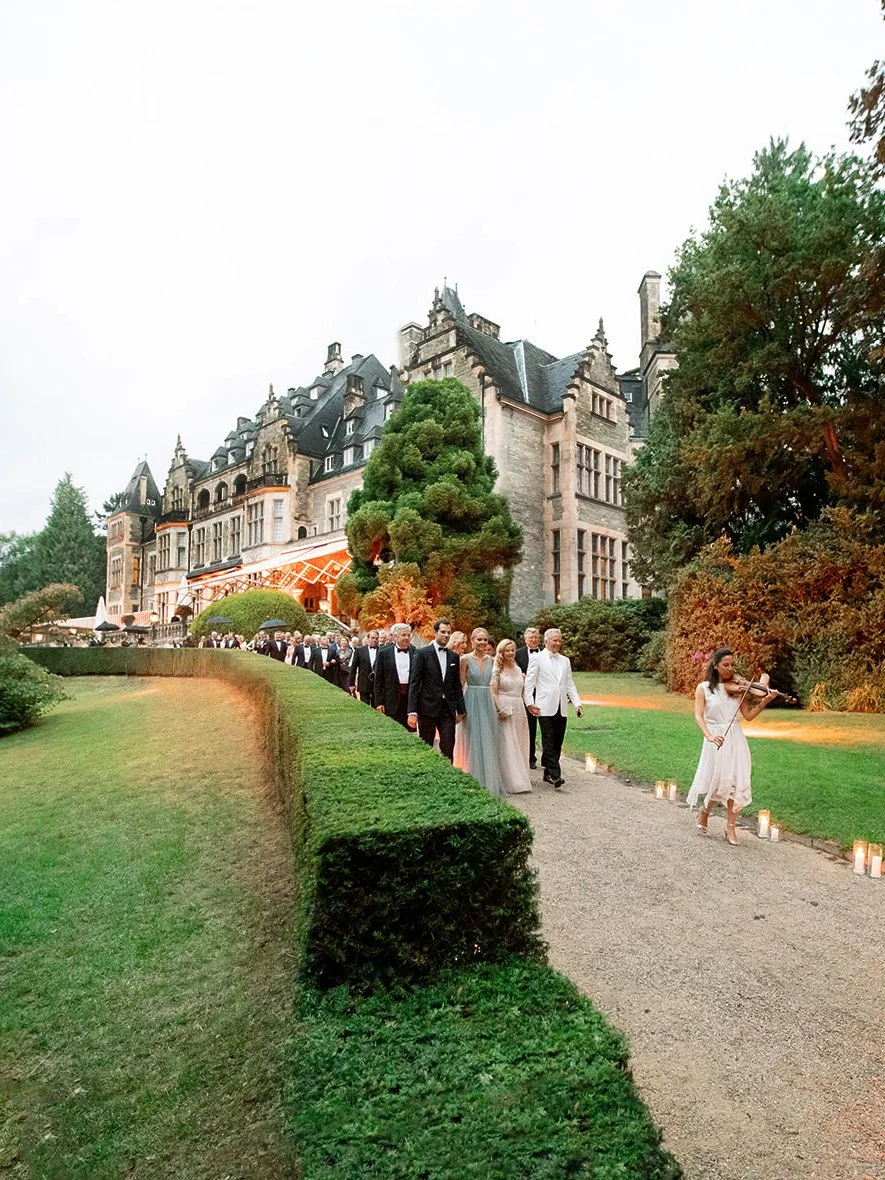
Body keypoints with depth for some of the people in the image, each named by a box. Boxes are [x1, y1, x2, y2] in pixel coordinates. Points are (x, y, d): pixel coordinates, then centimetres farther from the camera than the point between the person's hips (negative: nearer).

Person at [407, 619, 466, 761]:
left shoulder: (454, 657, 11)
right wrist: (412, 711, -12)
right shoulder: (423, 653, -3)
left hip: (448, 709, 3)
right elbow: (414, 684, -6)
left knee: (448, 748, -2)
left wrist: (460, 709, 11)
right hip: (428, 708, -3)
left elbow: (457, 685, 15)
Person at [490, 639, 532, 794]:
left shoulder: (518, 669, 14)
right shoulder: (497, 670, -4)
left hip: (519, 710, 6)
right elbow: (493, 692, -10)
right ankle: (512, 782, -3)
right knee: (506, 745, -6)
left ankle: (520, 776, 20)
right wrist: (501, 710, -15)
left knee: (519, 744, 10)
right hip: (504, 709, -6)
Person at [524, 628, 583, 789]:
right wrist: (530, 704, -9)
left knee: (557, 744, 7)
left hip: (562, 709, 5)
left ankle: (548, 773, 18)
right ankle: (555, 776, -9)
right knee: (549, 743, -7)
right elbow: (529, 682, -2)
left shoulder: (565, 661, 16)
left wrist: (577, 703, 5)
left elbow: (570, 684, 15)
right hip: (545, 708, -5)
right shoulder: (537, 658, 0)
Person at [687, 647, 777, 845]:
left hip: (736, 740, 3)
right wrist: (709, 735, -24)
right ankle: (705, 811, 24)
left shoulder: (737, 688, 7)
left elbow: (748, 716, 3)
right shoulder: (704, 688, -1)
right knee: (720, 782, -6)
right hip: (716, 740, -3)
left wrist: (764, 701, -12)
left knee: (737, 784, -3)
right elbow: (699, 716, -8)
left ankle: (730, 828, 10)